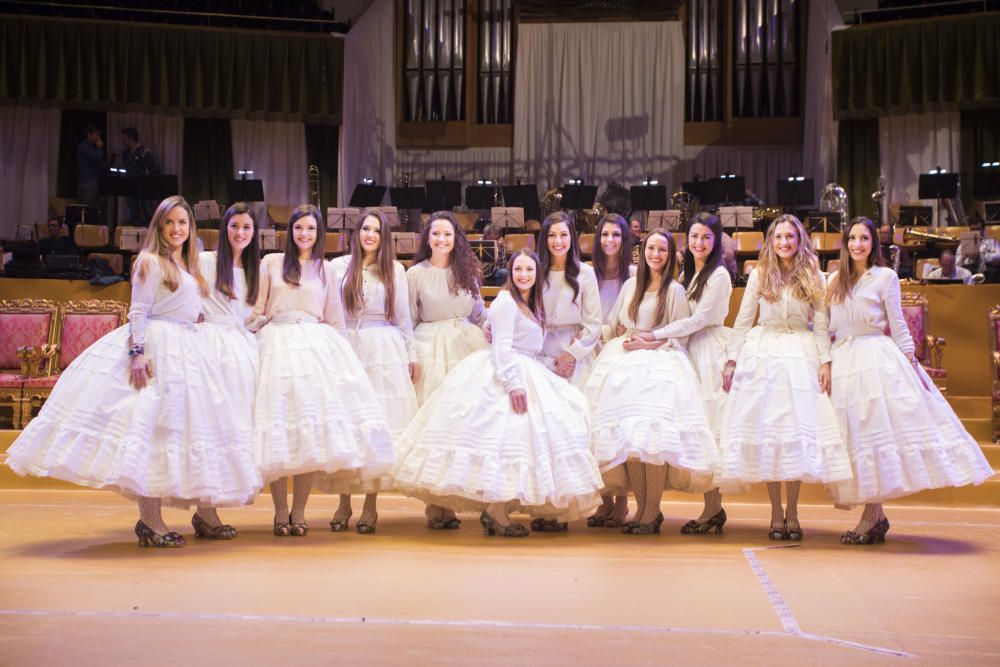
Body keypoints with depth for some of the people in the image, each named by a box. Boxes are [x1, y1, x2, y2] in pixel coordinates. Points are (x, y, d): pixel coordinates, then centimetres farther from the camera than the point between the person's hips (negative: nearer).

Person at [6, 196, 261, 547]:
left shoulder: (190, 267, 20)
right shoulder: (151, 262, -2)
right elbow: (138, 312, -9)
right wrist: (138, 354, -19)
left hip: (189, 350, 8)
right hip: (157, 347, -8)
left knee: (194, 426, 6)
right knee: (151, 423, -10)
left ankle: (204, 511, 11)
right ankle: (149, 520, -10)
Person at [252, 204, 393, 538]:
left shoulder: (325, 270, 17)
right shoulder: (271, 263, 13)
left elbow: (335, 320, 17)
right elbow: (257, 311, 11)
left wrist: (339, 353, 8)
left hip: (316, 346, 1)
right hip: (277, 345, -1)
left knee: (312, 432, -7)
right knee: (279, 430, -7)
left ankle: (298, 511, 0)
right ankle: (280, 512, -1)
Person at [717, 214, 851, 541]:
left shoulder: (813, 277, 7)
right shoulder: (759, 275, 6)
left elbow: (821, 324, 5)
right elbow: (742, 320, 7)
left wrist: (825, 362, -5)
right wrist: (732, 361, 1)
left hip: (801, 355, 0)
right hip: (763, 354, 0)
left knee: (799, 429, -3)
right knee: (765, 429, -2)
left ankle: (792, 510, 7)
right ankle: (776, 511, 5)